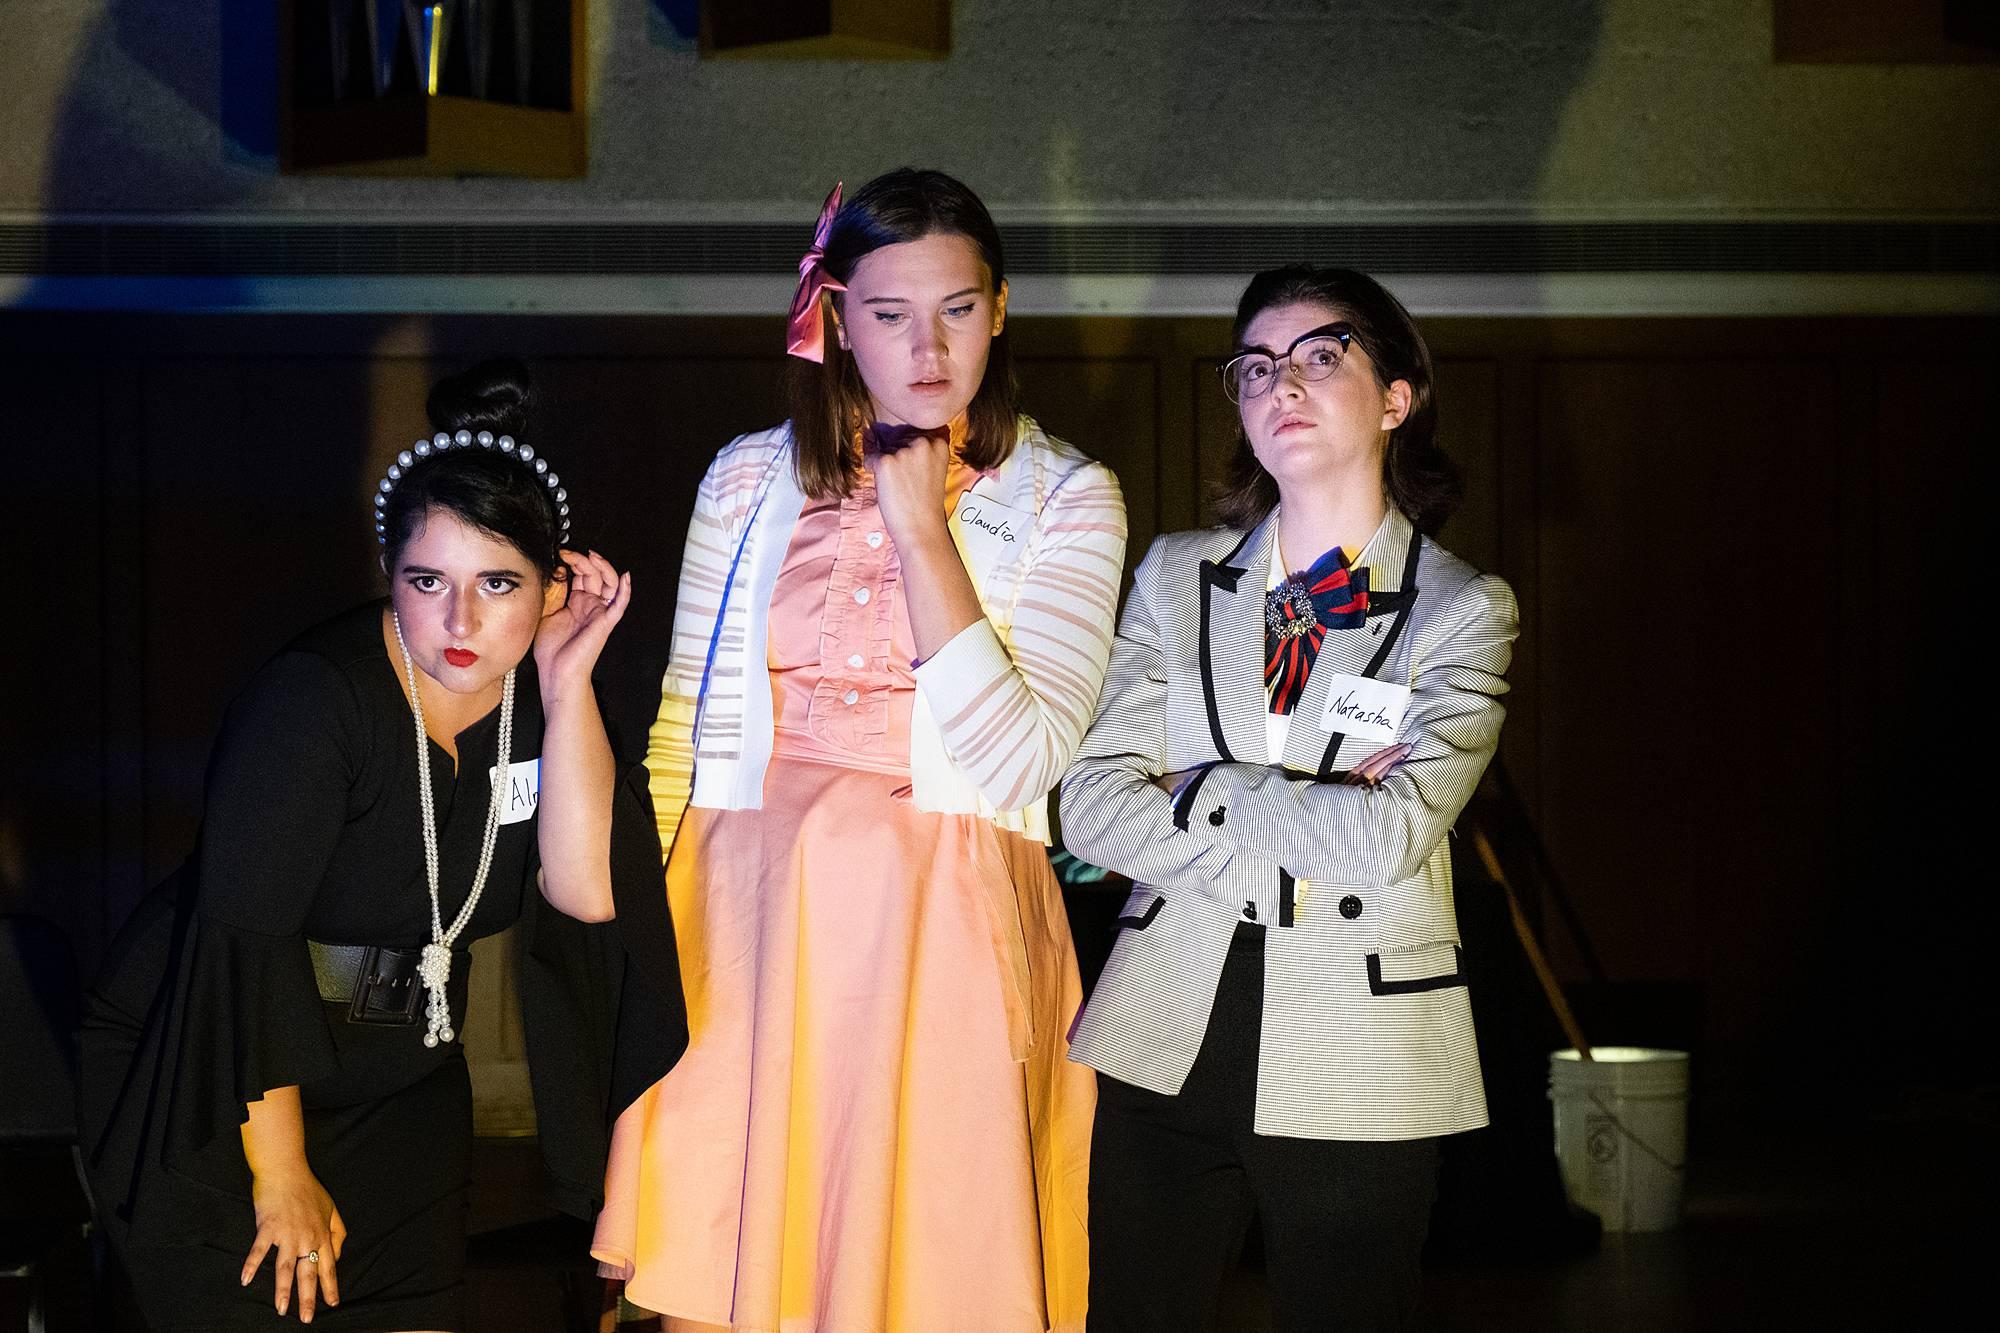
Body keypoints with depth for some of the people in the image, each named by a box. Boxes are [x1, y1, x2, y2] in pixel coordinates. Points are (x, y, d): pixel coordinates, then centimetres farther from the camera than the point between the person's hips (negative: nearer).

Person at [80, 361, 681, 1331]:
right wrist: (280, 1177, -20)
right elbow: (248, 940, -24)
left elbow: (589, 890, -17)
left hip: (398, 1085, 5)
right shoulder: (314, 698, -23)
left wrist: (567, 681, -23)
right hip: (208, 1078, -5)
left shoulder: (543, 694, -6)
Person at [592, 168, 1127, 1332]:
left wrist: (922, 529, -10)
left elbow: (1013, 767, -11)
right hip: (746, 927, 2)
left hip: (943, 942, -2)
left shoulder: (1064, 501, 1)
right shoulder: (750, 481, 9)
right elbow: (682, 741, 12)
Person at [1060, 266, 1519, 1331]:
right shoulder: (1177, 576, 8)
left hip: (1356, 1063, -2)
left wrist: (1199, 790, -7)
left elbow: (1388, 836, -15)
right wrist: (1301, 826, -12)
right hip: (1164, 1042, 3)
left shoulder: (1462, 608, -2)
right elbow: (1090, 802, -2)